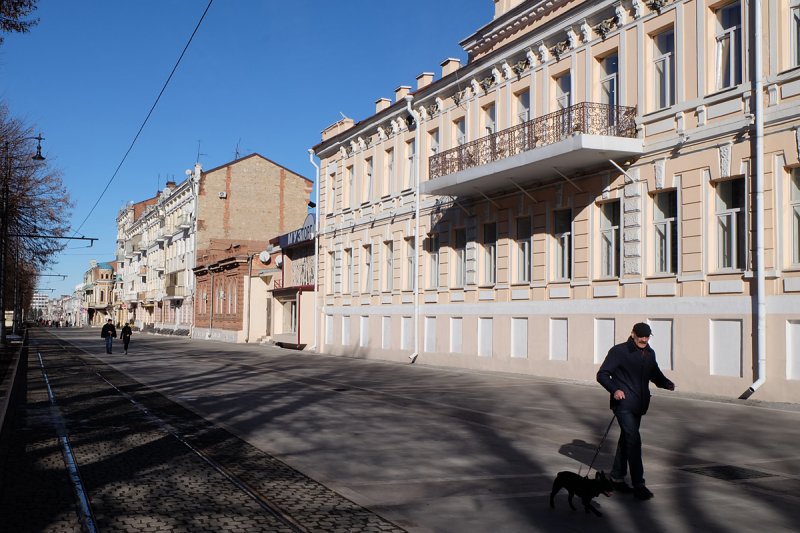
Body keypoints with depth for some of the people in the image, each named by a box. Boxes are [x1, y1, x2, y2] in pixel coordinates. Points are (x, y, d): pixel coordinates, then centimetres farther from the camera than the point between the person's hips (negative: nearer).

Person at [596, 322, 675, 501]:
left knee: (626, 440, 15)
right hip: (623, 404, -7)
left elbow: (656, 375, 21)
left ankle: (617, 477, 27)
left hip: (639, 405, 7)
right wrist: (614, 389, -25)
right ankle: (638, 485, -11)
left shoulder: (649, 354, 11)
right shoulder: (619, 351, -9)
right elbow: (602, 374, -8)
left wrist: (668, 384, 0)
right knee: (634, 441, -14)